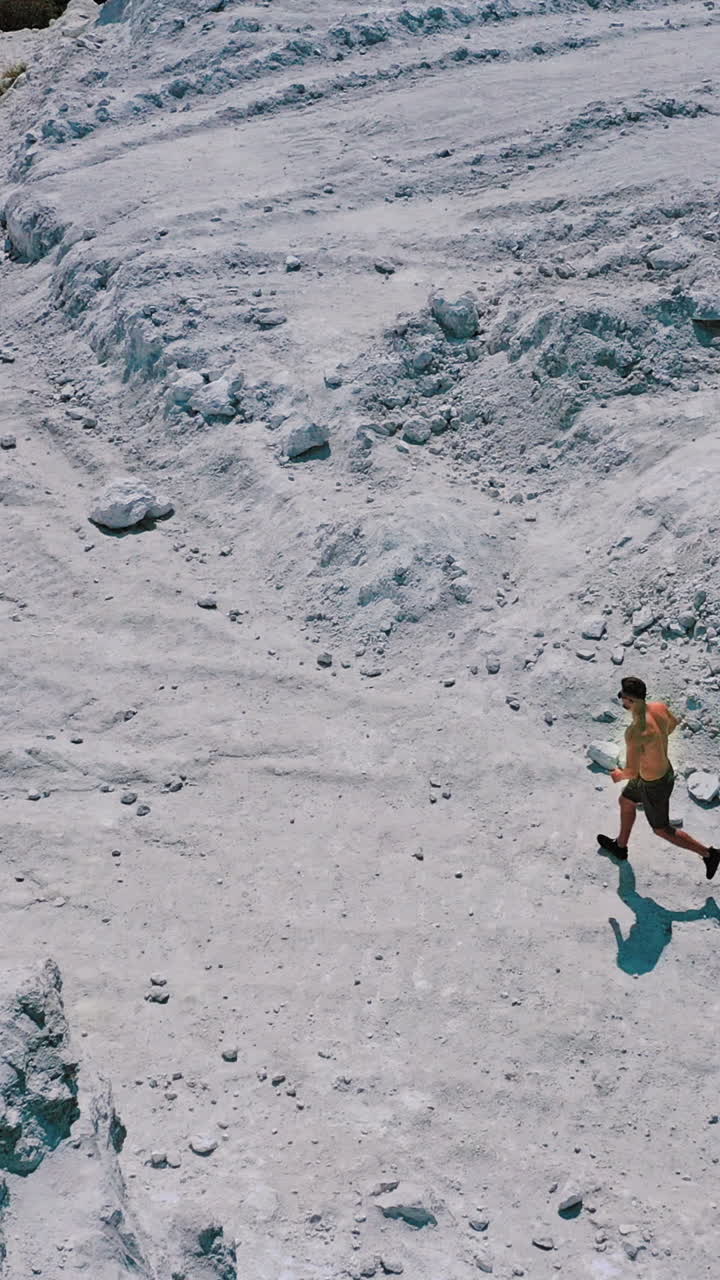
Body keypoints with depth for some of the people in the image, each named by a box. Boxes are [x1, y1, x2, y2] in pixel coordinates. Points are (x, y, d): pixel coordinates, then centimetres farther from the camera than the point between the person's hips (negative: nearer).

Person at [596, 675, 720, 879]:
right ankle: (620, 847, 53)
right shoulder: (660, 707, -17)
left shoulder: (635, 732, -41)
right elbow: (674, 722, 7)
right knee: (625, 802, 30)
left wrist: (619, 775, -12)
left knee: (662, 830, 19)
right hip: (665, 769, 8)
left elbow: (632, 772, -37)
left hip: (655, 786, -8)